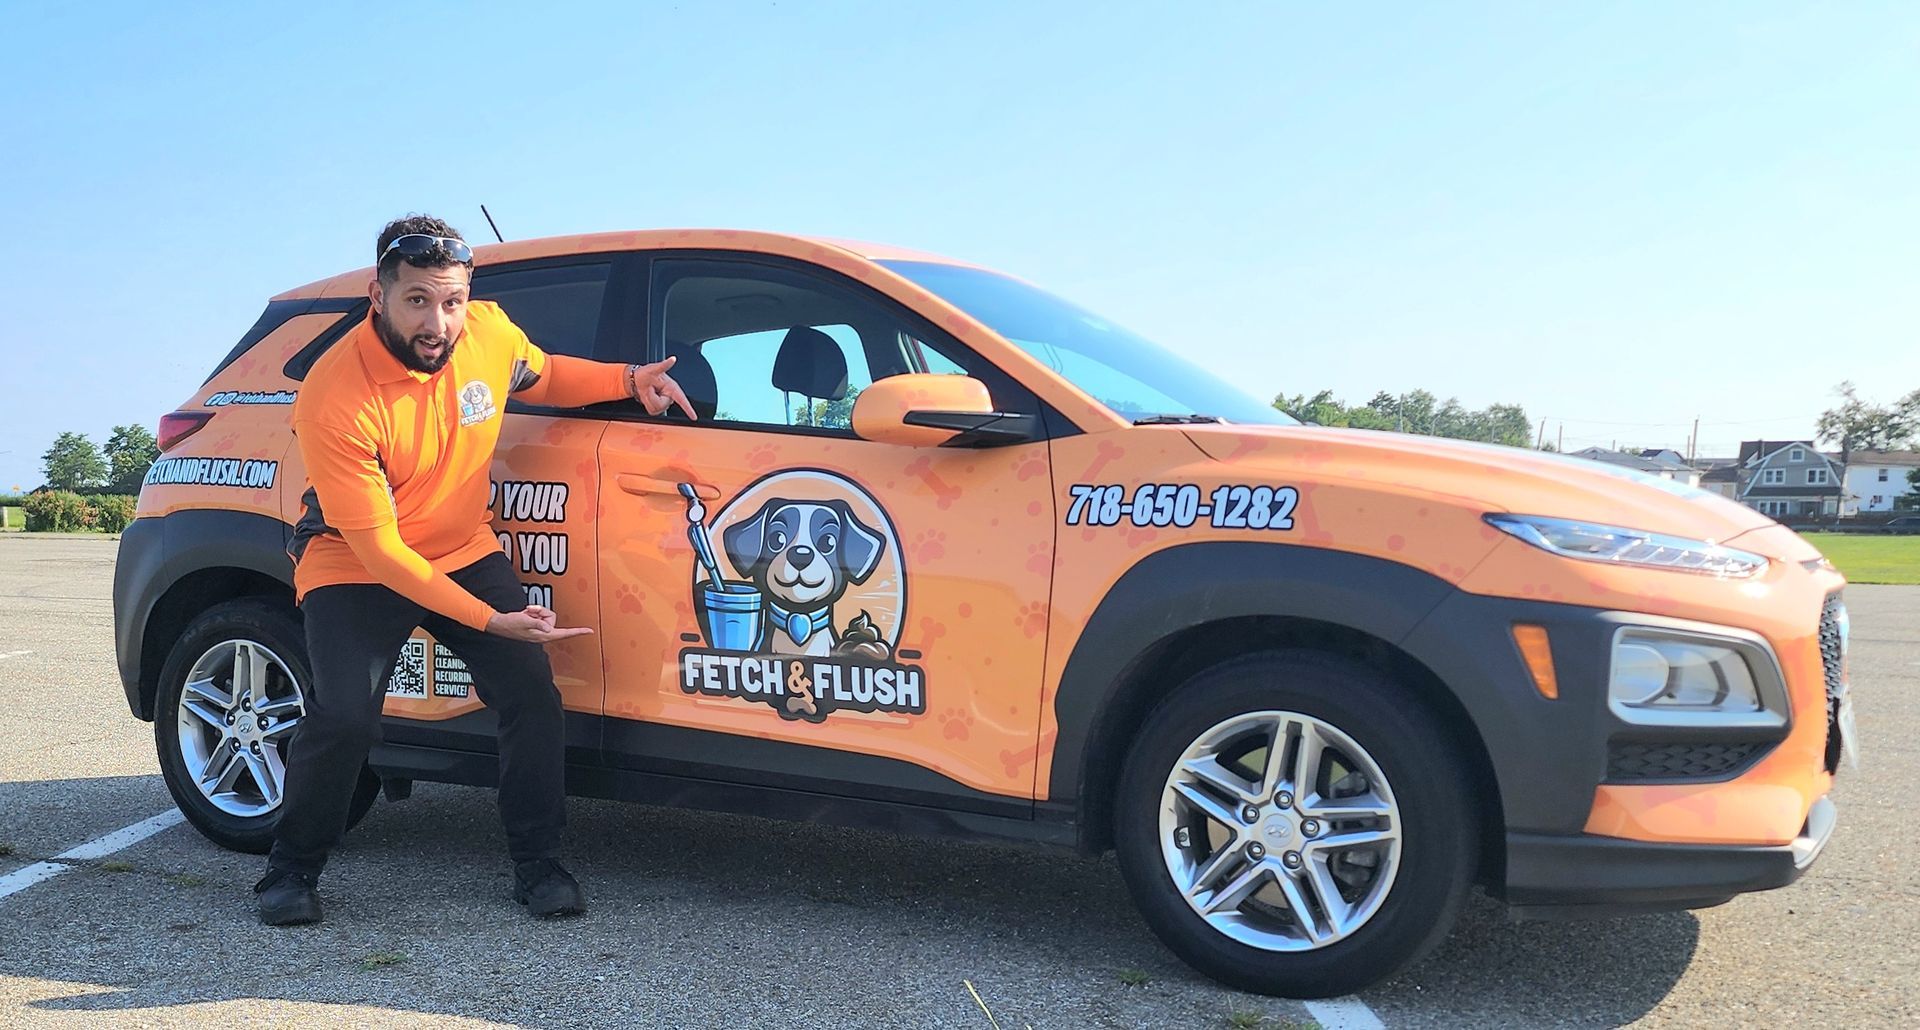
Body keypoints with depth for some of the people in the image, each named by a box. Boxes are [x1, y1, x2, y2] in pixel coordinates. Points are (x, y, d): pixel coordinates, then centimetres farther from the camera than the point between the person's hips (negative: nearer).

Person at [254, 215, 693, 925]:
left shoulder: (489, 331, -14)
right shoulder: (335, 399, -28)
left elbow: (542, 376, 12)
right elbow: (377, 547, -26)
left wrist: (629, 380, -6)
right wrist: (490, 620, -31)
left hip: (464, 552, 5)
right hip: (354, 566, -4)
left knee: (532, 693, -8)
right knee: (345, 716, -21)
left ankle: (538, 863, 10)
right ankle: (292, 868, 6)